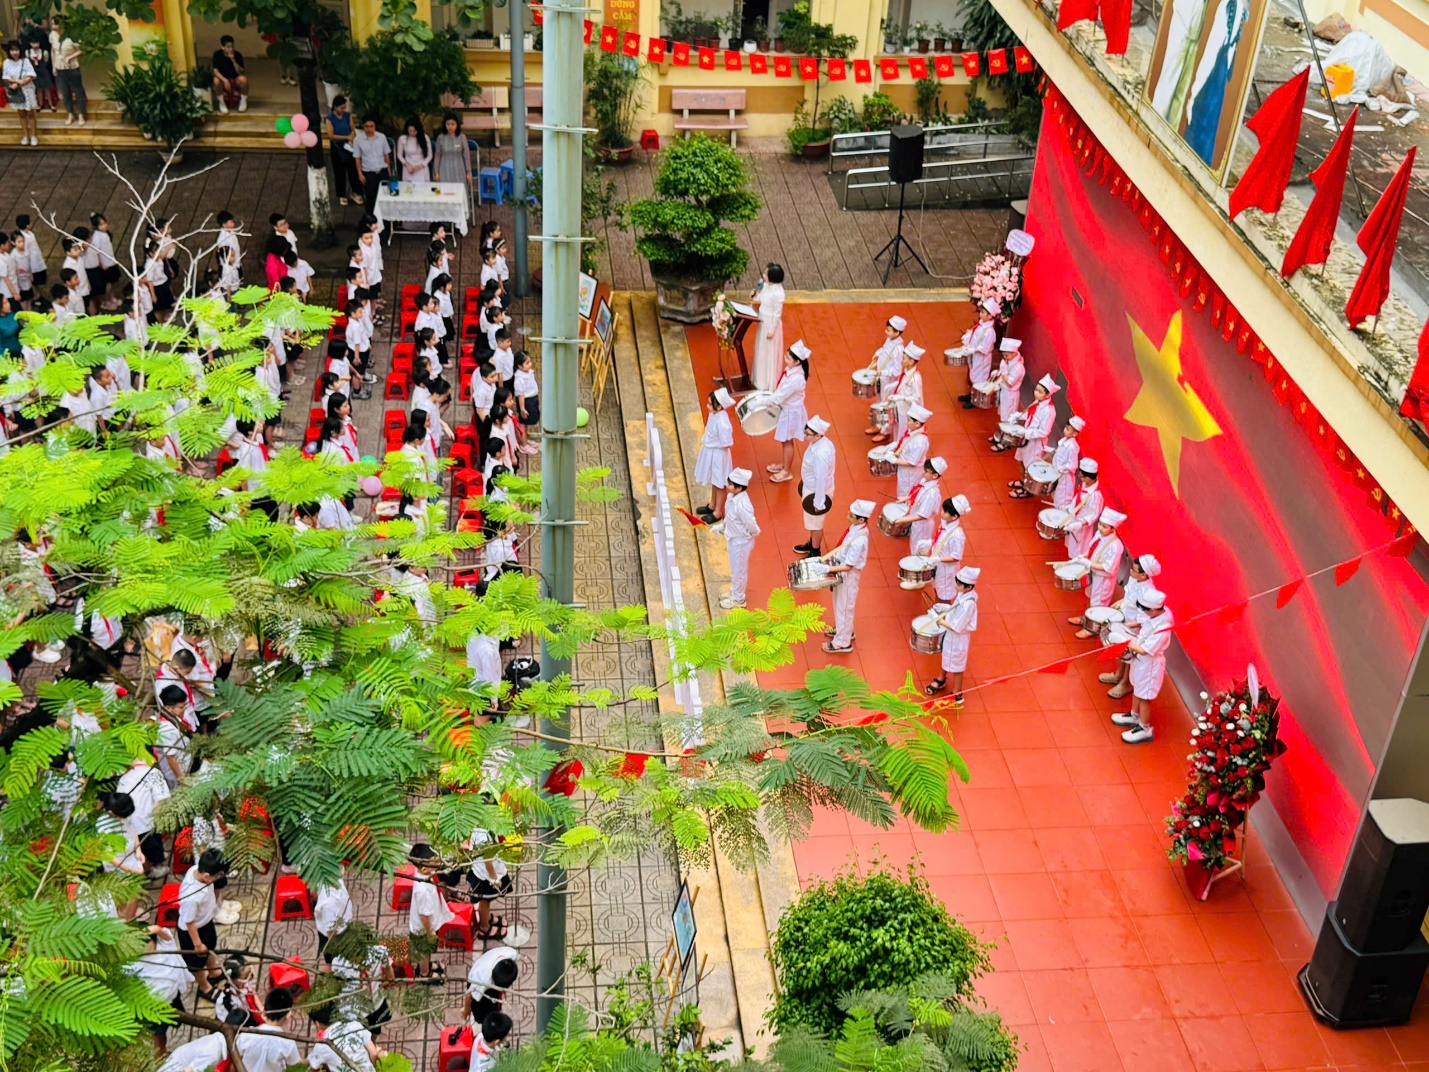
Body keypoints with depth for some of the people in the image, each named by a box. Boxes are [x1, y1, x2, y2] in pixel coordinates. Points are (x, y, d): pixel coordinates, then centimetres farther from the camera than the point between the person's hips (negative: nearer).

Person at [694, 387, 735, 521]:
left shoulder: (721, 422, -32)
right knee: (714, 481, 26)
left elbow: (727, 443, -27)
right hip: (710, 452, 9)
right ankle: (712, 505, 43)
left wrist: (709, 444, -14)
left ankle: (718, 512, 23)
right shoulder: (714, 414, -6)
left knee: (720, 484, 9)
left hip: (718, 455, -9)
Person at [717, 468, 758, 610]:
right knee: (735, 568, 26)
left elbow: (751, 525, -29)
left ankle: (738, 599, 30)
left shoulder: (742, 505, -36)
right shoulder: (733, 497, -8)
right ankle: (734, 592, 46)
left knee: (739, 570, 12)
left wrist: (753, 534, -10)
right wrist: (722, 526, 6)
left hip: (741, 542, -9)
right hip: (733, 538, 9)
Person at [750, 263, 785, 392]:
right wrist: (756, 297, -8)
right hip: (763, 322, 9)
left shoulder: (778, 293, -29)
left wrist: (771, 331, -17)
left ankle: (767, 383, 22)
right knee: (761, 351, 23)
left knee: (769, 353, 6)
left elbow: (777, 314, -22)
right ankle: (759, 378, 41)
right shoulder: (767, 285, -4)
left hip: (771, 324, -9)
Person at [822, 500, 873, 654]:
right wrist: (828, 556, 0)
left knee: (844, 606, 10)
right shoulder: (855, 528, -8)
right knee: (840, 603, 28)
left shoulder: (858, 540, -34)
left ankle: (842, 642, 28)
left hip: (847, 575, -9)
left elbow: (848, 566, -30)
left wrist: (827, 569, -29)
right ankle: (845, 630, 50)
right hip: (842, 572, 9)